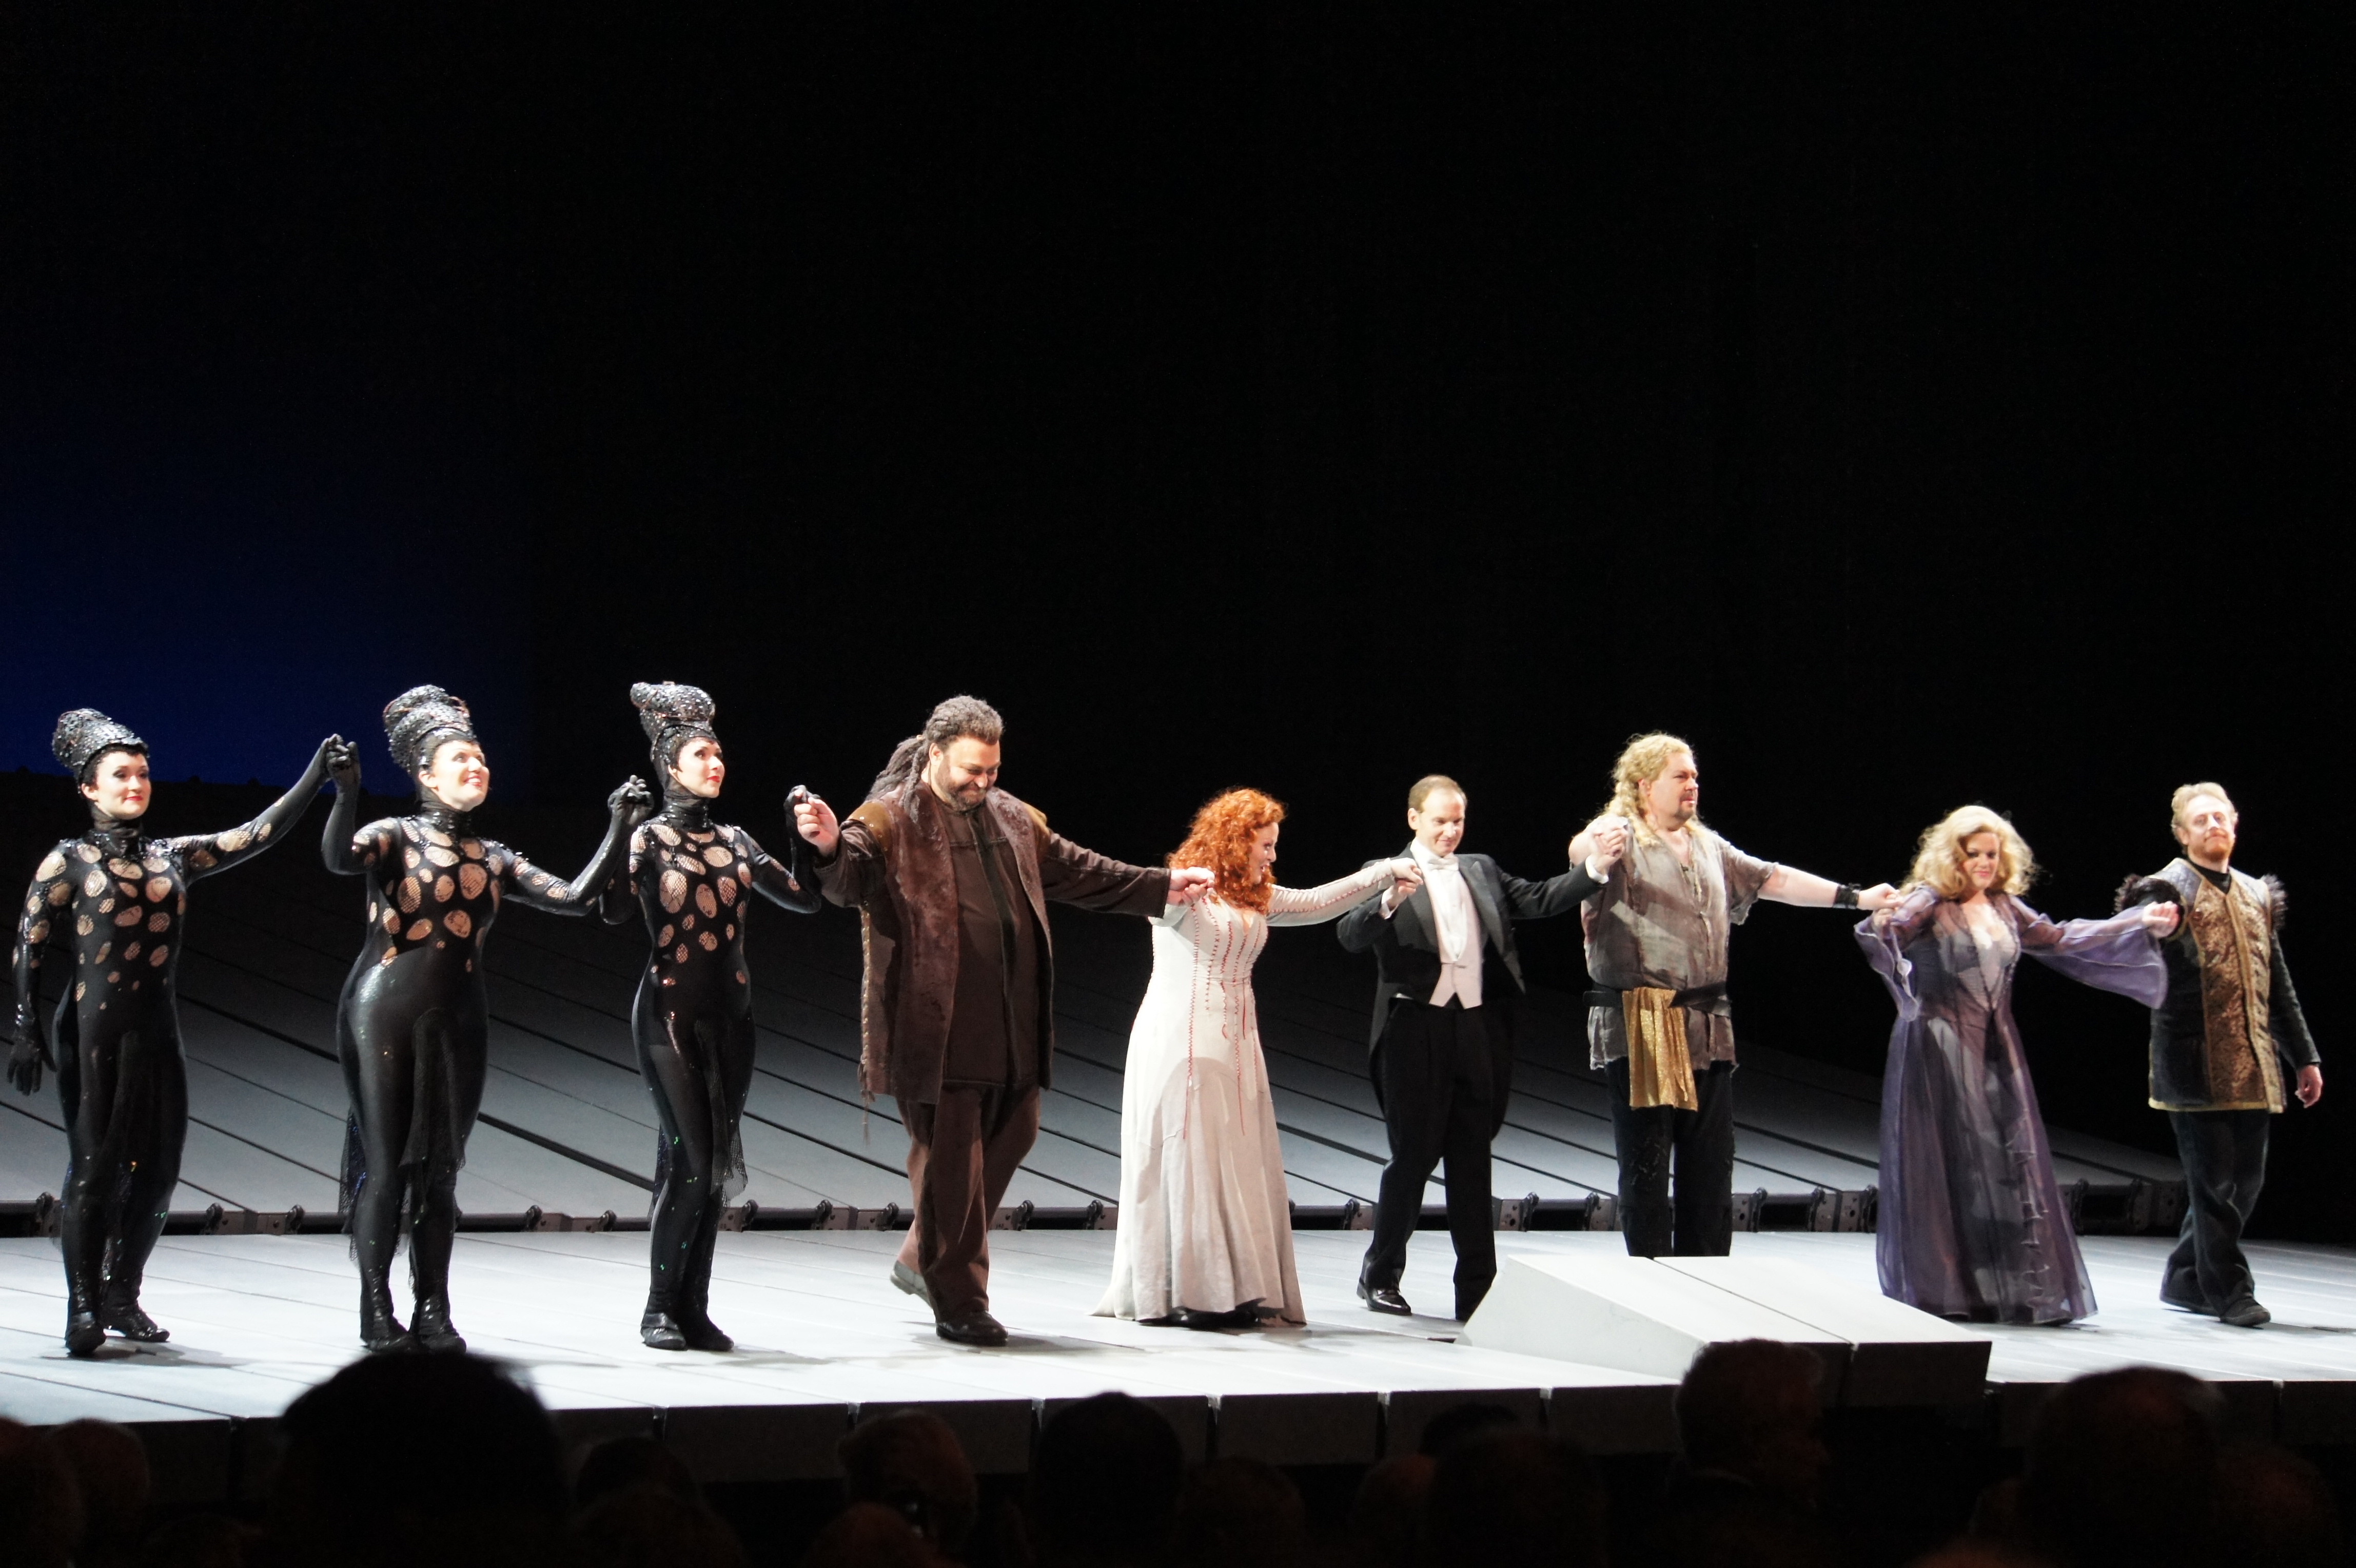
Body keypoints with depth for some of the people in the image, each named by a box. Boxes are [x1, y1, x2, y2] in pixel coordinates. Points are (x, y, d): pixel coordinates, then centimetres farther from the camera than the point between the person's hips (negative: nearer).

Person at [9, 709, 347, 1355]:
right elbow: (29, 949, -1)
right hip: (93, 1030, -4)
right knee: (95, 1167, -5)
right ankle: (83, 1308, 2)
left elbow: (258, 834, 8)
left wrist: (317, 774, 1)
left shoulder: (173, 858, 12)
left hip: (157, 1031, 5)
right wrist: (28, 1032, -10)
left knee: (157, 1168, 3)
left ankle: (121, 1296, 17)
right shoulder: (68, 863, 1)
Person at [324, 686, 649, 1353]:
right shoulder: (396, 837, -1)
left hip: (459, 1020, 4)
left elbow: (576, 898, 7)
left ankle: (433, 1314, 10)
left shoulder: (494, 859, 13)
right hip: (387, 1014, -4)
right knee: (386, 1162, -3)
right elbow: (340, 858, -22)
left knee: (440, 1167, 5)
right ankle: (376, 1312, 4)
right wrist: (346, 794, -38)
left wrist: (618, 834, 0)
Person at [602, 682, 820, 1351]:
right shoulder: (650, 839, -3)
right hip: (670, 1013, -5)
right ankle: (660, 1309, -1)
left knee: (715, 1168, 5)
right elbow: (614, 909, -20)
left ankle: (693, 1310, 10)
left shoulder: (735, 842, 12)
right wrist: (618, 833, -28)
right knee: (691, 1162, -12)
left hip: (731, 1015, 5)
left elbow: (804, 898, 9)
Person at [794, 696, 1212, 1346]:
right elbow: (849, 879, -22)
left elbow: (1078, 871, 26)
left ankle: (923, 1259, 32)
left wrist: (1161, 888, 28)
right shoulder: (891, 821, -6)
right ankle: (959, 1304, 7)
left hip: (1011, 1025, 8)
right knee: (950, 1161, -3)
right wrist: (831, 845, -45)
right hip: (938, 1026, -8)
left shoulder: (1013, 819, 16)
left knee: (1010, 1139, 15)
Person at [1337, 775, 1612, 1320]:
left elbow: (1539, 900, 9)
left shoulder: (1481, 871, 16)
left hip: (1476, 1029, 4)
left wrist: (1594, 867, -5)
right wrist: (1388, 903, -32)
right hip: (1416, 1030, -4)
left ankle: (1477, 1288, 8)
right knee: (1413, 1155, -1)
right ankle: (1380, 1275, 15)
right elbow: (1350, 936, -14)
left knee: (1472, 1159, 6)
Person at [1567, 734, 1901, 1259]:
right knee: (1645, 1167, -3)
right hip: (1640, 1031, -7)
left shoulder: (1709, 847, 19)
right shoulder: (1623, 838, -5)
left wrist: (1855, 898, 17)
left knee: (1711, 1167, 9)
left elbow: (1773, 880, 22)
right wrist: (1595, 843, -52)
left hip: (1708, 1027, 7)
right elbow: (1581, 853, -27)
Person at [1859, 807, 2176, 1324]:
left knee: (2013, 1160, 3)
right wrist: (1882, 924, -50)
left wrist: (2140, 924, 22)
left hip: (1997, 1050, 6)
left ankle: (2022, 1289, 8)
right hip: (1941, 1052, -6)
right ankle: (1944, 1293, 1)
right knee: (1947, 1163, -5)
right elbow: (1893, 931, -24)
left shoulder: (2005, 907, 12)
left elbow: (2058, 939, 22)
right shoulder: (1930, 904, -7)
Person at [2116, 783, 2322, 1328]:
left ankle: (2186, 1281, 21)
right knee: (2213, 1179, -6)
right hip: (2198, 1062, -7)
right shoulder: (2170, 890, -3)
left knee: (2246, 1179, 9)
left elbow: (2278, 983, 22)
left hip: (2252, 1066, 7)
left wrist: (2304, 1057, 20)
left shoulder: (2258, 895, 17)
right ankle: (2230, 1291, 1)